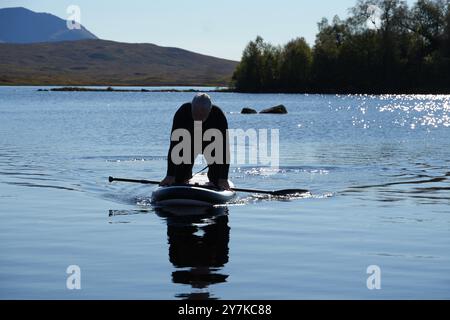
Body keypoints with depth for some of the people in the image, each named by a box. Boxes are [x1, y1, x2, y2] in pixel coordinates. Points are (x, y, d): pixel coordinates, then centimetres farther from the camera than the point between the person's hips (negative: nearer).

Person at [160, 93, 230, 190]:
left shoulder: (218, 116, -35)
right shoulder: (182, 113, -34)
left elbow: (224, 148, -33)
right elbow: (174, 145, -32)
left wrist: (224, 178, -39)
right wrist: (170, 175, -37)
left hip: (211, 144, -1)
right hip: (189, 143, 1)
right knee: (178, 179, -3)